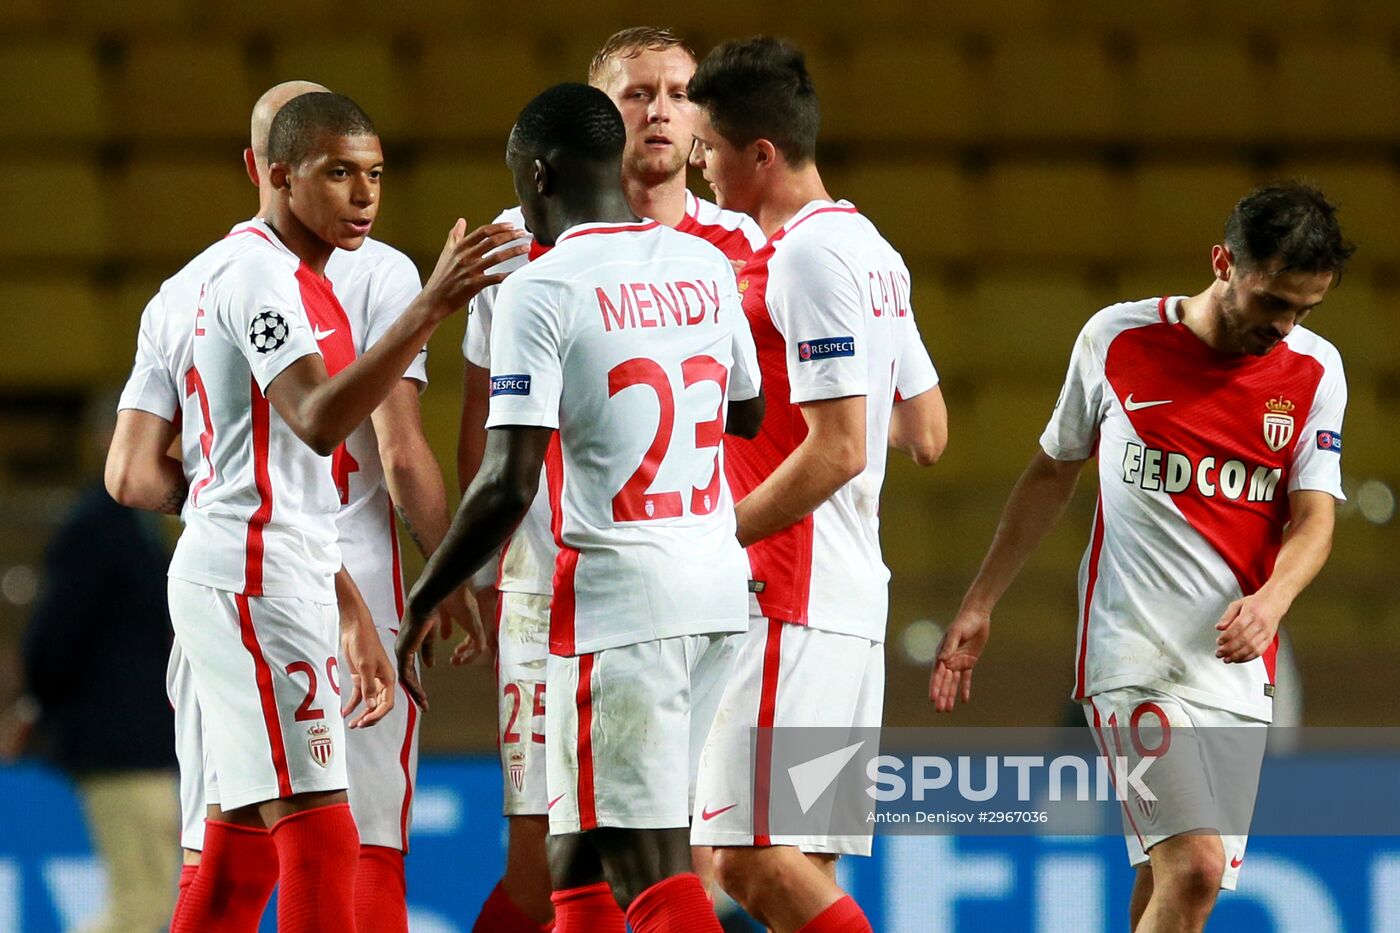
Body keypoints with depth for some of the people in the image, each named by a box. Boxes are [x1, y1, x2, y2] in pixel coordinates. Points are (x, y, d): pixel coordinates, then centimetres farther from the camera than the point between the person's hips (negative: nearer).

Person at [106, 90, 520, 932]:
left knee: (243, 860, 10)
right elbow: (319, 422, -28)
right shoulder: (261, 272, -11)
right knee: (320, 840, -15)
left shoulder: (298, 282, 20)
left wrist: (354, 616, 23)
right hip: (252, 583, -10)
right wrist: (430, 311, -35)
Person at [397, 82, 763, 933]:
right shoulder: (706, 265, 9)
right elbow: (747, 414, 24)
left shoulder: (543, 289, -11)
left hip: (618, 585, -7)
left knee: (649, 862, -8)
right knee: (582, 841, 17)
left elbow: (508, 486, -16)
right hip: (720, 577, 8)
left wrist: (420, 608, -5)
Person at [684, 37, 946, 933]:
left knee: (758, 859, -12)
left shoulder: (806, 256, -14)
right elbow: (926, 434, 20)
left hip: (789, 601, -10)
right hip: (849, 597, 10)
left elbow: (837, 449, -19)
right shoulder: (869, 248, 16)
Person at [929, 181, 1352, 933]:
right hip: (1130, 651, -3)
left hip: (1236, 666, 3)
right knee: (1192, 868, -20)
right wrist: (979, 604, 13)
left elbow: (1314, 516, 0)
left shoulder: (1314, 371, 5)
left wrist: (1272, 598, -22)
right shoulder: (1116, 338, 0)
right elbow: (1052, 473, 13)